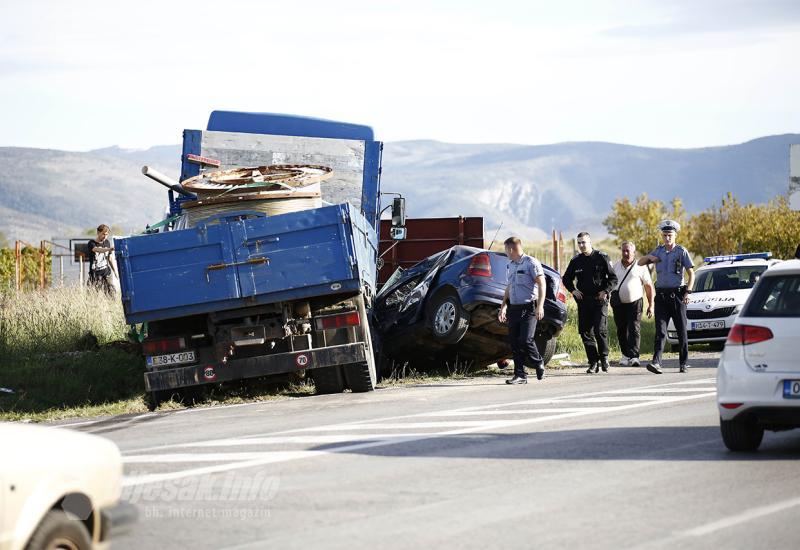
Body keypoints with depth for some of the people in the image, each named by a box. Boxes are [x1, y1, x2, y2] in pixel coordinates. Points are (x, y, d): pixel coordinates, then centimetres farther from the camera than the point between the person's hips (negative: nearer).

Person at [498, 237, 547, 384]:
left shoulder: (531, 263, -6)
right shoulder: (509, 266, 17)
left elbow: (542, 284, -10)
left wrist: (540, 306, -18)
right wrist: (503, 307, 20)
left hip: (528, 308, -7)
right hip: (513, 308, 7)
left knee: (526, 340, -16)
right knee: (514, 342, 1)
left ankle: (539, 364, 9)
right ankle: (520, 375, 6)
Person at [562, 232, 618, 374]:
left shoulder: (602, 258, -1)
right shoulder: (575, 261, 9)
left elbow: (613, 278, 1)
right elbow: (566, 279, 23)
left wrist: (605, 291, -11)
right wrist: (573, 290, 6)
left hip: (600, 300, -4)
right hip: (583, 301, 4)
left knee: (600, 330, -14)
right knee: (585, 332, 1)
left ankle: (604, 357, 5)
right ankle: (593, 362, 7)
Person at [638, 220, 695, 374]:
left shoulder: (681, 252, 0)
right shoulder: (659, 251, 12)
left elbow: (691, 274, -1)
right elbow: (640, 263, 19)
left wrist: (688, 292, -13)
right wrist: (650, 257, -3)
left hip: (677, 295, -3)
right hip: (661, 295, 3)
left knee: (681, 330, 4)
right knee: (660, 330, -8)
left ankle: (684, 362, 14)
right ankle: (656, 362, -19)